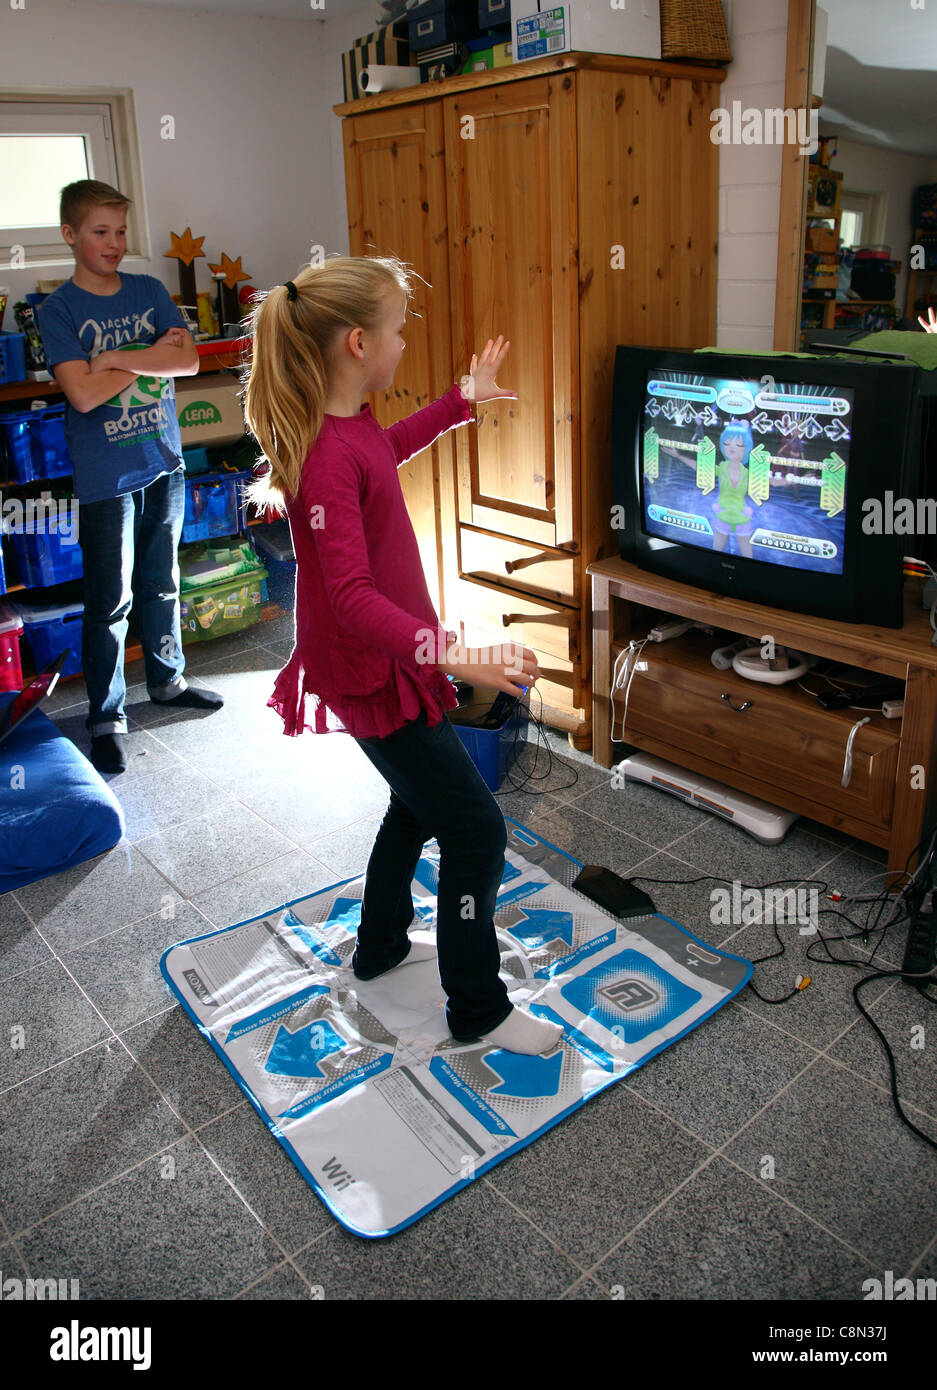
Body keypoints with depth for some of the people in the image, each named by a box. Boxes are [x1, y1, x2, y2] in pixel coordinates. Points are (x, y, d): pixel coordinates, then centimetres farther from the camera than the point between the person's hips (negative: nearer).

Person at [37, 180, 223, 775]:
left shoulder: (151, 292, 7)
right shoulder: (59, 310, -5)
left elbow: (189, 360, -6)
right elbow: (84, 393, -17)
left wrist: (118, 357, -15)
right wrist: (153, 355, -10)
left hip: (165, 465, 4)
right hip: (105, 477, -4)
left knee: (163, 585, 17)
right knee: (111, 602, 1)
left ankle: (168, 680, 35)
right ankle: (107, 716, 13)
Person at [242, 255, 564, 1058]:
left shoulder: (351, 426, 3)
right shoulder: (329, 457, -27)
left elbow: (393, 445, 28)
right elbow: (353, 597, -34)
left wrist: (465, 399, 33)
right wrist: (454, 654, -42)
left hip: (389, 659, 11)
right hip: (371, 675, -11)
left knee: (421, 802, 26)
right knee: (477, 832, -2)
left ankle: (381, 947, 46)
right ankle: (479, 1012, 18)